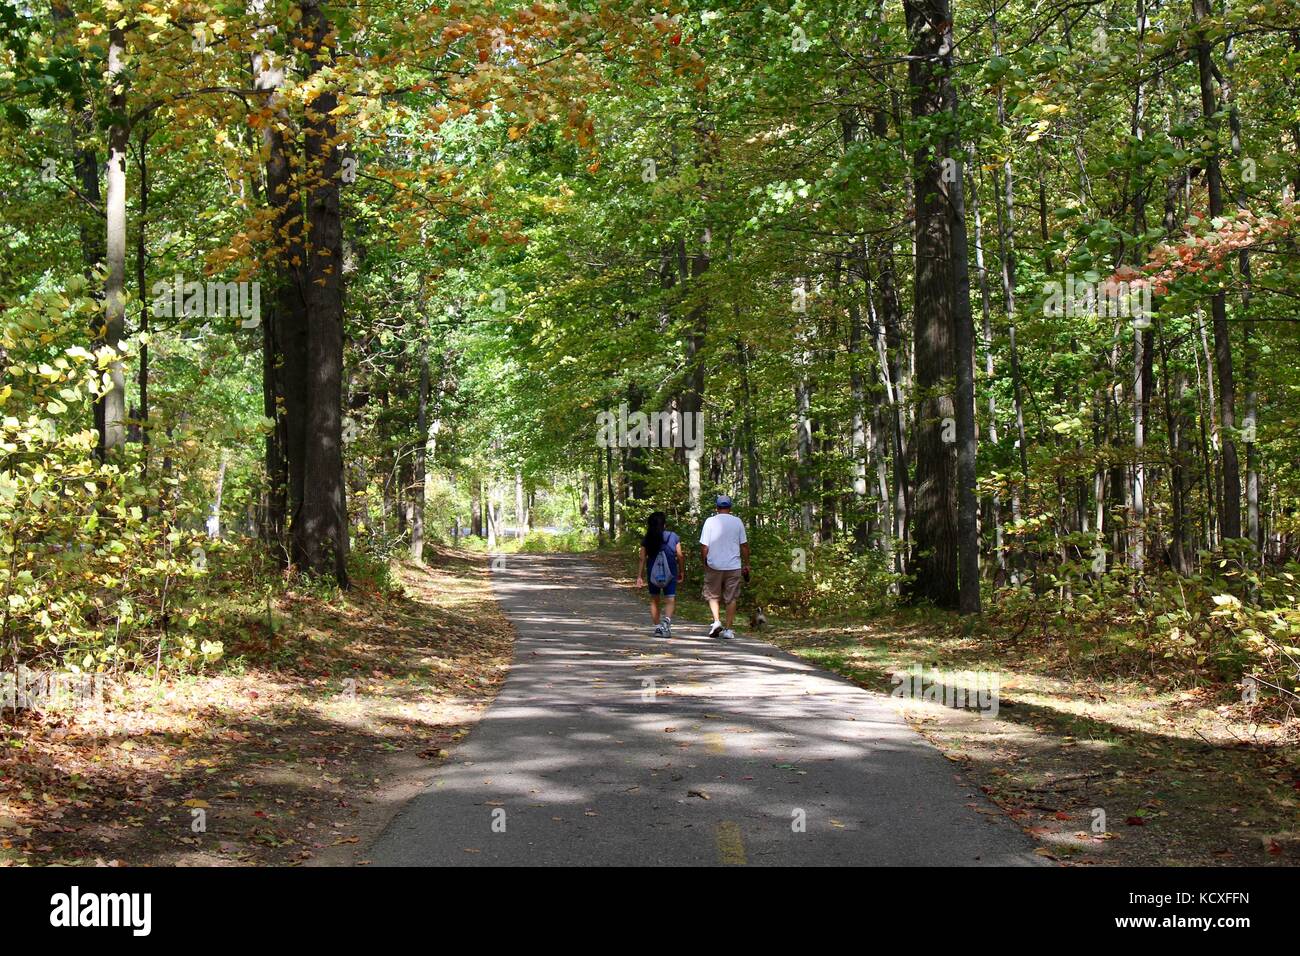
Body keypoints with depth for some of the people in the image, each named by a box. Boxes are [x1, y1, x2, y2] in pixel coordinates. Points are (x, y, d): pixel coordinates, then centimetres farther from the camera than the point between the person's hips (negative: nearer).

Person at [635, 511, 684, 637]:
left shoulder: (646, 540, -4)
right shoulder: (673, 537, -4)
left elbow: (642, 559, -6)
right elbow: (680, 556, -3)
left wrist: (639, 576, -2)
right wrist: (681, 572, 8)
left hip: (653, 575, 1)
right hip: (670, 574, -1)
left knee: (654, 600, 16)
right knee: (670, 600, 0)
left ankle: (658, 627, 15)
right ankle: (666, 620, -27)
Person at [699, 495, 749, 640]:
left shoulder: (710, 521, -3)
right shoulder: (737, 522, 1)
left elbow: (704, 546, -4)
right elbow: (744, 545, 4)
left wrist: (704, 563, 9)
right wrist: (746, 564, 13)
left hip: (714, 566, -1)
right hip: (734, 566, 1)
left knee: (712, 595, 14)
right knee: (731, 598, 7)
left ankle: (716, 621, -6)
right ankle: (728, 629, 6)